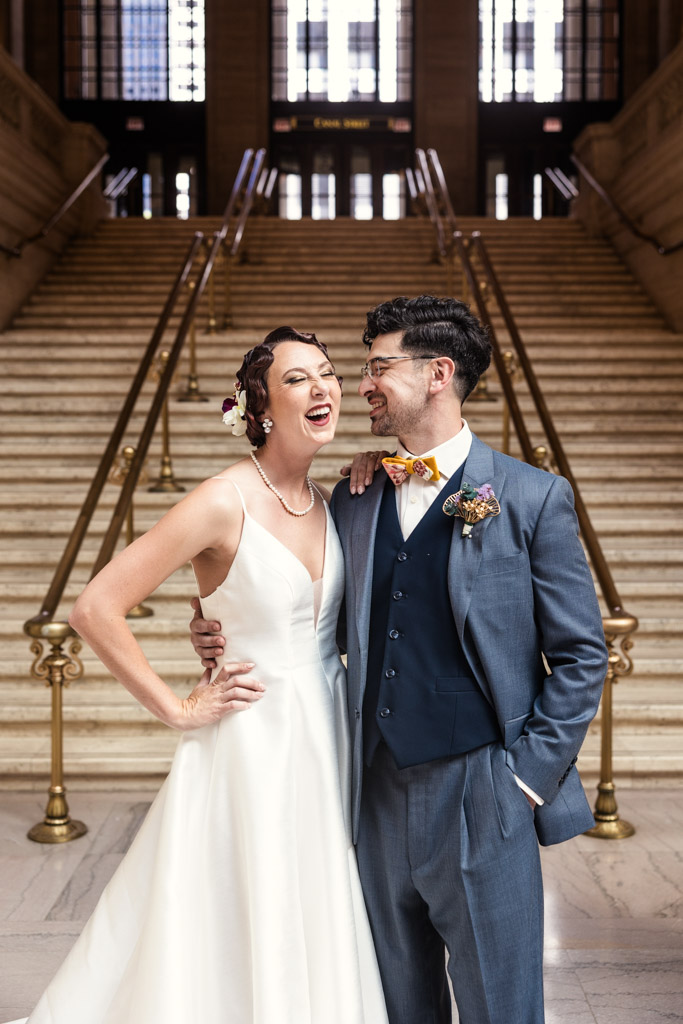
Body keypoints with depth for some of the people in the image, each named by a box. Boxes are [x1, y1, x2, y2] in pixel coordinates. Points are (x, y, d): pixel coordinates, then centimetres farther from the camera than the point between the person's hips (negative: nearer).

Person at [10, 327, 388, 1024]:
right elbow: (94, 610, -18)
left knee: (312, 932, 17)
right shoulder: (224, 503, -17)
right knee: (238, 932, 7)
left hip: (325, 736, 6)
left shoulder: (328, 502, 4)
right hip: (251, 740, -6)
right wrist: (178, 710, -13)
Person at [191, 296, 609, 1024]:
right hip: (378, 795, 4)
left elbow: (580, 656, -3)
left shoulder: (532, 498, -5)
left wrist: (528, 774, -8)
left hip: (481, 799, -4)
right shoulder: (353, 499, 7)